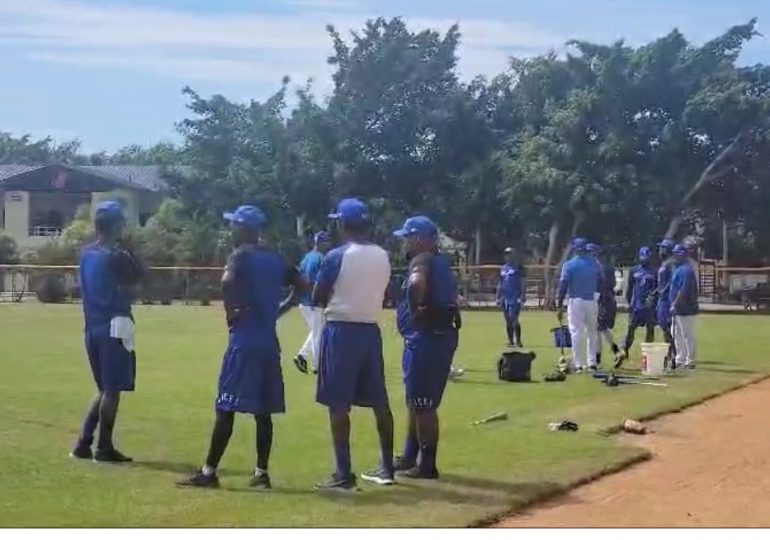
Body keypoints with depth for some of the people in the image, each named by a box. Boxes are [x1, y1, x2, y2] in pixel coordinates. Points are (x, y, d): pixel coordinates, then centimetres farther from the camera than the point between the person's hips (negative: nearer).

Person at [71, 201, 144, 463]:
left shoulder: (87, 254, 10)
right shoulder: (116, 256, -13)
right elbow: (140, 275, -2)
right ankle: (104, 448, 3)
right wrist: (125, 247, 0)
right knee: (112, 389, -1)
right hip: (114, 327, -8)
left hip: (93, 328, 8)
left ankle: (84, 444, 13)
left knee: (105, 388, 16)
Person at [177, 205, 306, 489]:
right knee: (263, 410, 10)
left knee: (226, 408, -4)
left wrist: (231, 313, -15)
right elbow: (302, 285, 21)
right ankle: (261, 472, 11)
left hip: (244, 340, -7)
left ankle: (209, 472, -2)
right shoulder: (275, 258, 13)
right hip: (269, 342, 7)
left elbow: (227, 282, -28)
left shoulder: (241, 255, -8)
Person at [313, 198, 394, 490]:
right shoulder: (383, 256, 6)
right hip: (371, 330, 6)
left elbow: (317, 300, -5)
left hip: (342, 331, -6)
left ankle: (344, 474, -4)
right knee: (379, 402, 12)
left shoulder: (337, 256, -11)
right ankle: (387, 468, 19)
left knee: (338, 405, -2)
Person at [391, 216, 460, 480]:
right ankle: (410, 457, 30)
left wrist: (415, 310, -21)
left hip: (426, 337, -10)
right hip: (440, 334, 10)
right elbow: (449, 293, 27)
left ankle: (427, 465, 1)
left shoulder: (422, 260, -14)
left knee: (423, 403, -4)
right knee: (415, 399, 20)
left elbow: (417, 283, -35)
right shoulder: (441, 262, 17)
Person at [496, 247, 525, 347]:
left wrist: (522, 296, -14)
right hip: (505, 298, 6)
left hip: (515, 298, -6)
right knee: (508, 320, 7)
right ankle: (510, 341, 12)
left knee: (514, 319, -14)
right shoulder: (503, 268, 17)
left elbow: (522, 283, -5)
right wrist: (498, 297, 15)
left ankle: (518, 341, -10)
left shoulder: (518, 267, 0)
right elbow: (500, 284, 21)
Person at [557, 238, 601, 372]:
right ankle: (592, 362, 14)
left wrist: (559, 306, -7)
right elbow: (601, 284, 8)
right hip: (592, 301, 4)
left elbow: (563, 286, -9)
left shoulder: (569, 265, -6)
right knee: (592, 332, 14)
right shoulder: (594, 264, 6)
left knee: (577, 332, -1)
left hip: (576, 301, -4)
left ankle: (579, 364, -3)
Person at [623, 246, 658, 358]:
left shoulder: (654, 272, 4)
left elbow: (658, 288, 5)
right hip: (636, 305, 1)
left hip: (649, 305, -1)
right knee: (631, 328, -1)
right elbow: (630, 287, 10)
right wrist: (629, 302, 6)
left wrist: (653, 297, -8)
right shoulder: (633, 271, 8)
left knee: (650, 328, 2)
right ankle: (625, 351, 3)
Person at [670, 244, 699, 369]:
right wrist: (674, 304, 16)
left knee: (688, 335, -4)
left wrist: (675, 304, -22)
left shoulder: (686, 270, -17)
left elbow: (684, 291, -23)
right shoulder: (679, 268, 16)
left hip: (685, 309, -11)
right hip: (678, 309, 11)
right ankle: (680, 360, 24)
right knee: (677, 334, 16)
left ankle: (690, 362, 0)